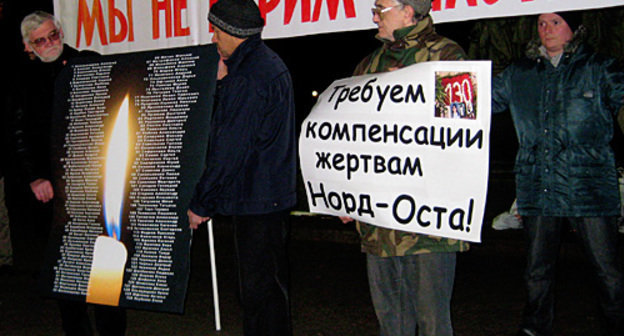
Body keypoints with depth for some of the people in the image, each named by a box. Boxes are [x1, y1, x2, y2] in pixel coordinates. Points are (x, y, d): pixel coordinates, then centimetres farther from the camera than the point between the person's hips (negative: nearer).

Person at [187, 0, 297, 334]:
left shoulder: (248, 77, -19)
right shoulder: (270, 63, 14)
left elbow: (229, 150, -20)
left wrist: (201, 203, -13)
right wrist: (221, 83, 9)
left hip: (256, 201, -11)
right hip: (273, 197, 11)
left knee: (259, 292, -3)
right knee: (271, 287, 19)